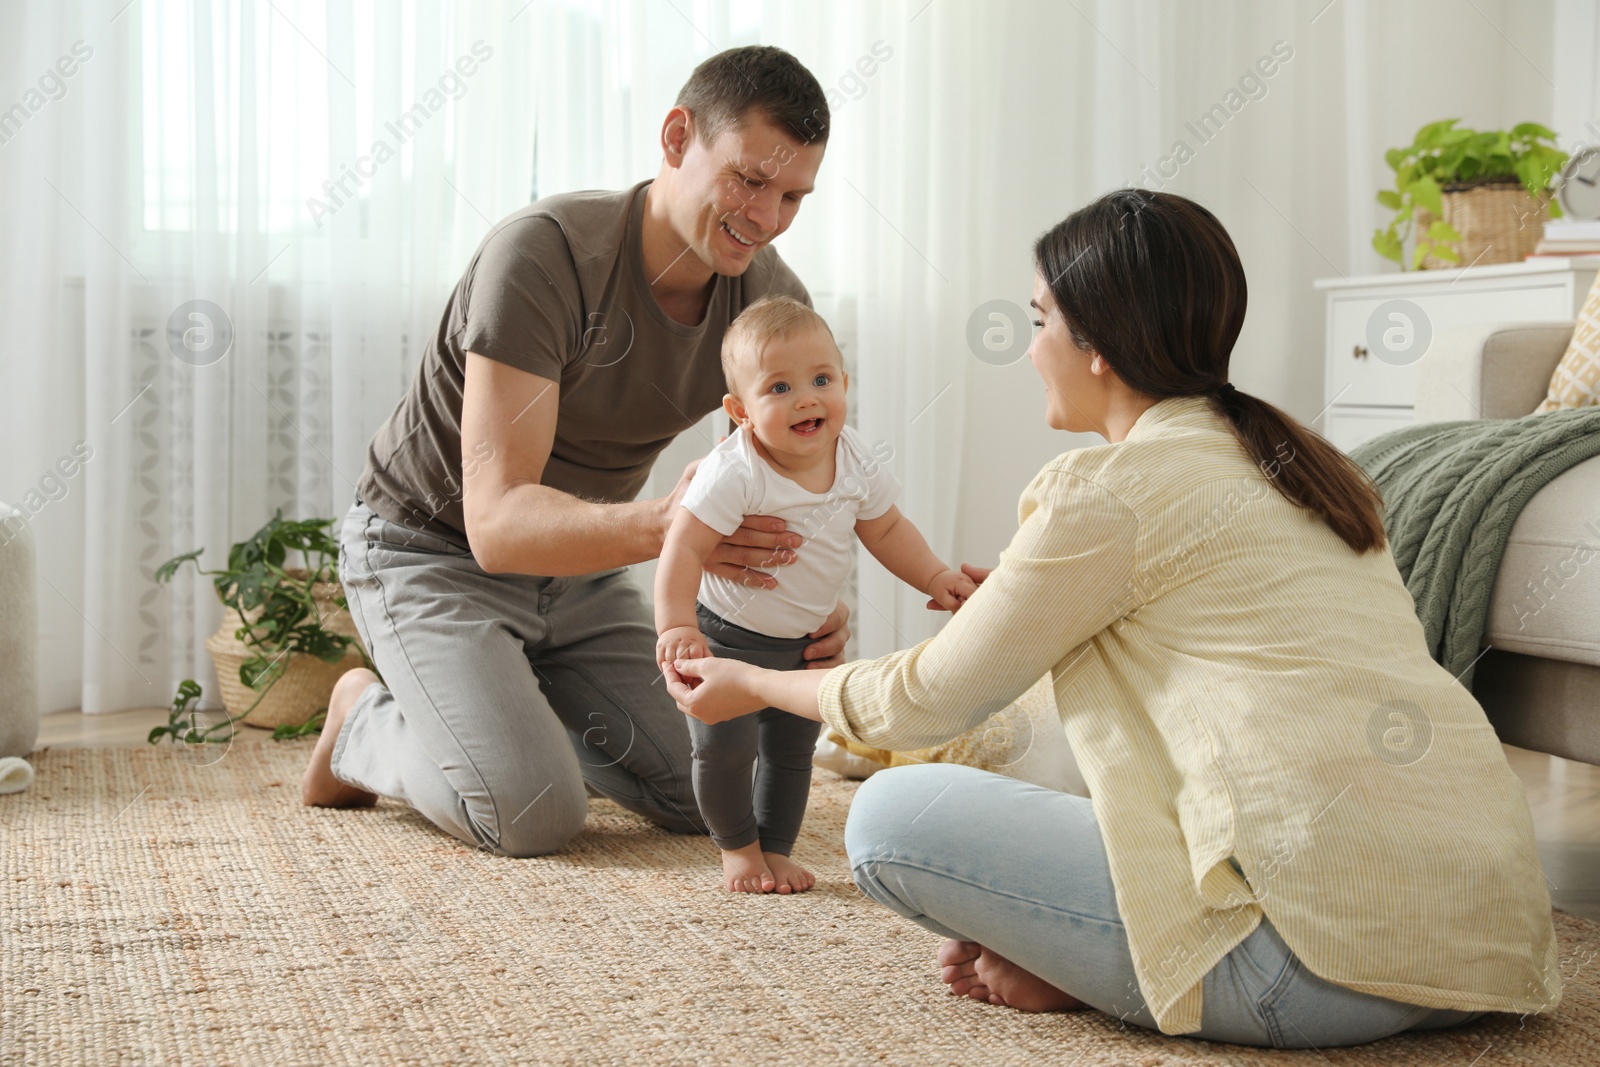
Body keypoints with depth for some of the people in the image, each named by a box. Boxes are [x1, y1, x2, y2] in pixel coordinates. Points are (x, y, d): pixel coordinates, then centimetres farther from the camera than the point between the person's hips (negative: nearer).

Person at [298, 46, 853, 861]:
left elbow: (784, 499, -9)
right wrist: (660, 525, -55)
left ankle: (512, 709, 21)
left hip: (577, 566, 6)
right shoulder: (544, 253, -31)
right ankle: (364, 723, 7)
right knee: (535, 816, -24)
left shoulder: (773, 302, -12)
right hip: (432, 551, -6)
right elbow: (497, 521, -37)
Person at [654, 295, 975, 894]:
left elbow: (886, 529, 7)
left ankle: (775, 848, 32)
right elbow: (683, 549, -32)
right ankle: (737, 847, 15)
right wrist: (676, 626, -42)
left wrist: (935, 578, -1)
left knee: (793, 751, 13)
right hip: (727, 636, -5)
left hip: (806, 642, 5)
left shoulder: (855, 462, -11)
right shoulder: (734, 473, -30)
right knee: (723, 746, -10)